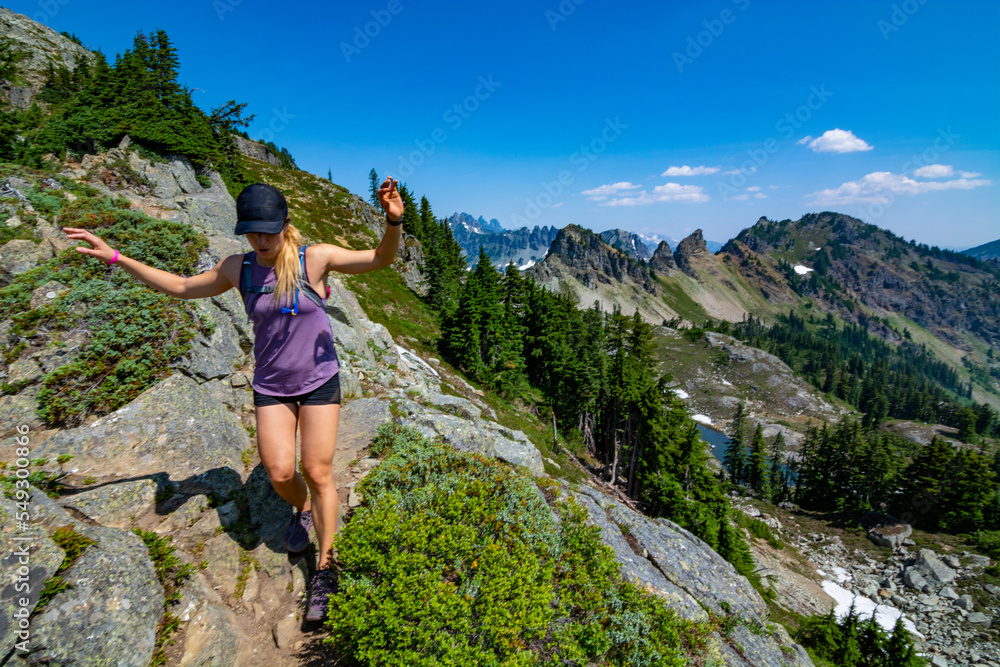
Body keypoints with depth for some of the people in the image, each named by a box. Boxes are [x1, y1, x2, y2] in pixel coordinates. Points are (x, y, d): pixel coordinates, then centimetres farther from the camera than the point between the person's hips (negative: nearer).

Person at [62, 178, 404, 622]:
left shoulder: (315, 258, -12)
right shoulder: (238, 269, -2)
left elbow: (379, 259, -18)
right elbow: (181, 288, 13)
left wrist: (393, 222, -38)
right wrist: (115, 258, 11)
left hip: (319, 383, -3)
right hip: (271, 387, 3)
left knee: (317, 473, -2)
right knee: (279, 474, -3)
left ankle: (324, 569, 15)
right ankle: (302, 511, 35)